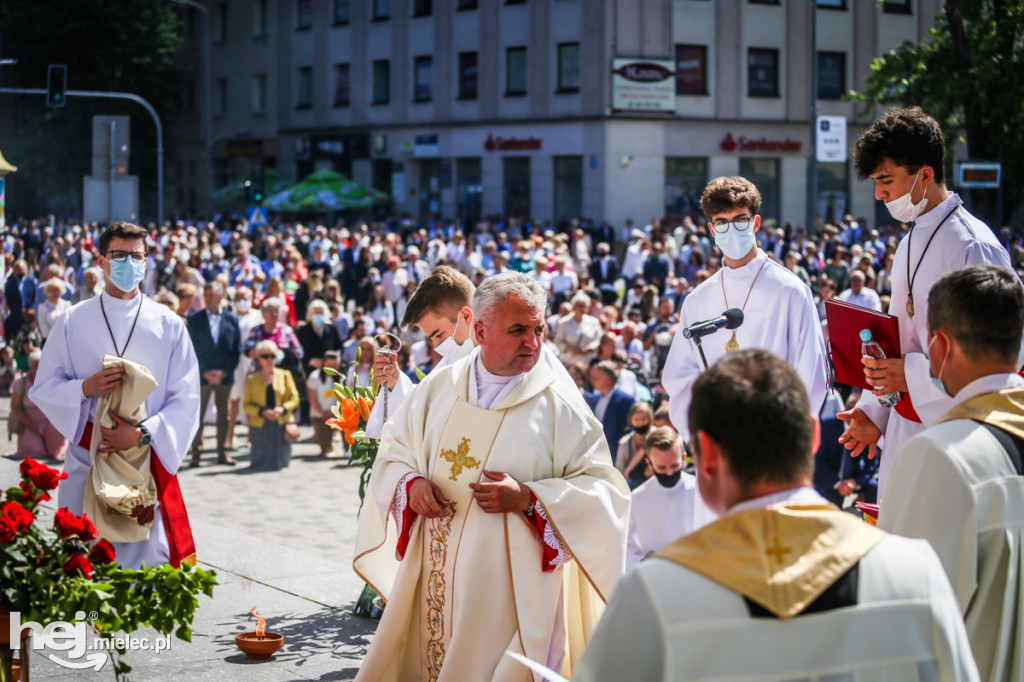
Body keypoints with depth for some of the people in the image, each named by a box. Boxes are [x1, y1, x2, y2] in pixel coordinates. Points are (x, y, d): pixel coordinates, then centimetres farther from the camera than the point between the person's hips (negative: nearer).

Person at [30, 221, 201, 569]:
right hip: (87, 460, 1)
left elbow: (186, 397, 0)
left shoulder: (169, 325, 5)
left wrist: (142, 434, -14)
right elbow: (43, 389, 6)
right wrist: (85, 388, -14)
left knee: (150, 554, -5)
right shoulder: (73, 322, 8)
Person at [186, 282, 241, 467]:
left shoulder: (232, 320, 6)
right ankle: (196, 453, 0)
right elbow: (192, 349, -1)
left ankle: (222, 452, 12)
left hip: (225, 375, 1)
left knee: (223, 414, 6)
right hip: (202, 375, -1)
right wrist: (206, 372, -10)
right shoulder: (195, 319, 3)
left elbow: (237, 350, 5)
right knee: (198, 414, -2)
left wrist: (224, 371, -7)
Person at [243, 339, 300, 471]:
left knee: (281, 463, -4)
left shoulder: (285, 375, 9)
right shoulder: (252, 379, 6)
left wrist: (282, 409, -14)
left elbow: (294, 398, 5)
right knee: (260, 464, -7)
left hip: (282, 424, 1)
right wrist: (262, 412, -15)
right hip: (261, 425, 0)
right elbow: (246, 405, 3)